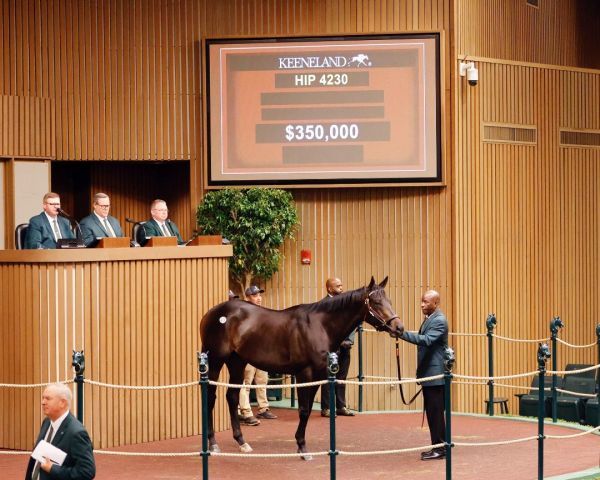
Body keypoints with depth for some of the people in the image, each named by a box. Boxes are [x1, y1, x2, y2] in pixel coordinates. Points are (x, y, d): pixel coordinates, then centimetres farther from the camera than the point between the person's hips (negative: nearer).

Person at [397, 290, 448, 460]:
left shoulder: (439, 321, -15)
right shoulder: (428, 319, 16)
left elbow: (426, 340, -29)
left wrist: (403, 333, -34)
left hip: (435, 374, -10)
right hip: (428, 374, 10)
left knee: (436, 412, -6)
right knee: (432, 412, 13)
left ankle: (440, 448, -2)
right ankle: (438, 446, 18)